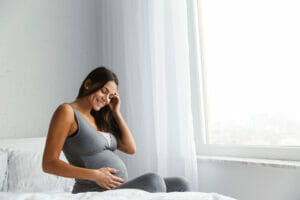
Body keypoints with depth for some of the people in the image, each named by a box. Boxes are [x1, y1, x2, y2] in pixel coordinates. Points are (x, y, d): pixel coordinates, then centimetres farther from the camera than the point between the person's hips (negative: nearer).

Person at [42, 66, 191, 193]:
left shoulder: (99, 118, 18)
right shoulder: (67, 111, -6)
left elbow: (130, 148, 12)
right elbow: (49, 164, -13)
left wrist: (116, 113, 9)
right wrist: (94, 175, -20)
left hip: (120, 188, 8)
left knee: (180, 184, -2)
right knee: (153, 180, -29)